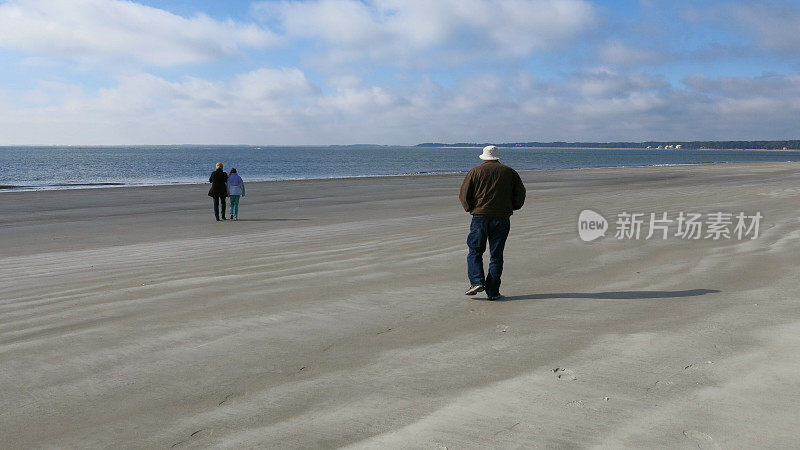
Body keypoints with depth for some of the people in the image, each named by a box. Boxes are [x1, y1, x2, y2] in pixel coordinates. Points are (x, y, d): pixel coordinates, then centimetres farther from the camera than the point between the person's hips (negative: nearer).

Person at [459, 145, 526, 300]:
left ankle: (477, 282, -8)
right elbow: (520, 194, 9)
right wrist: (511, 208, 20)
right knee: (496, 255, 5)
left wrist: (470, 209, 12)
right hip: (502, 218, 2)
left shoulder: (476, 171, 3)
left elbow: (464, 194, -1)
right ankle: (492, 292, 4)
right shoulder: (509, 172, 9)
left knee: (475, 251, 10)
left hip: (480, 217, -1)